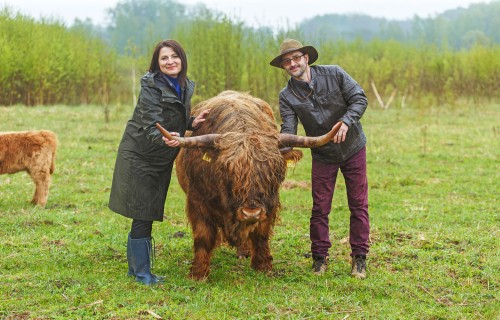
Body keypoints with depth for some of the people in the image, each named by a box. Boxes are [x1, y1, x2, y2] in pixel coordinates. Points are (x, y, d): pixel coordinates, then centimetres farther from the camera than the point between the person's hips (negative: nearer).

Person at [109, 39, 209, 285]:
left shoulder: (184, 87, 4)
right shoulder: (151, 87, -19)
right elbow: (150, 126, -29)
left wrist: (192, 123, -3)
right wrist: (164, 139, -48)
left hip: (160, 161, 8)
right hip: (139, 158, -7)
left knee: (146, 216, 14)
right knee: (142, 216, -5)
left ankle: (135, 268, 24)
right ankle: (142, 272, 3)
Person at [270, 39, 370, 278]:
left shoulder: (334, 74, -10)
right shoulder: (287, 96, -9)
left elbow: (360, 98, -11)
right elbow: (288, 130, -17)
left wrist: (346, 122, -28)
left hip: (353, 148, 0)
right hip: (322, 155, 1)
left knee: (358, 204, 3)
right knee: (320, 208, 2)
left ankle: (359, 258, 12)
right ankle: (319, 257, 16)